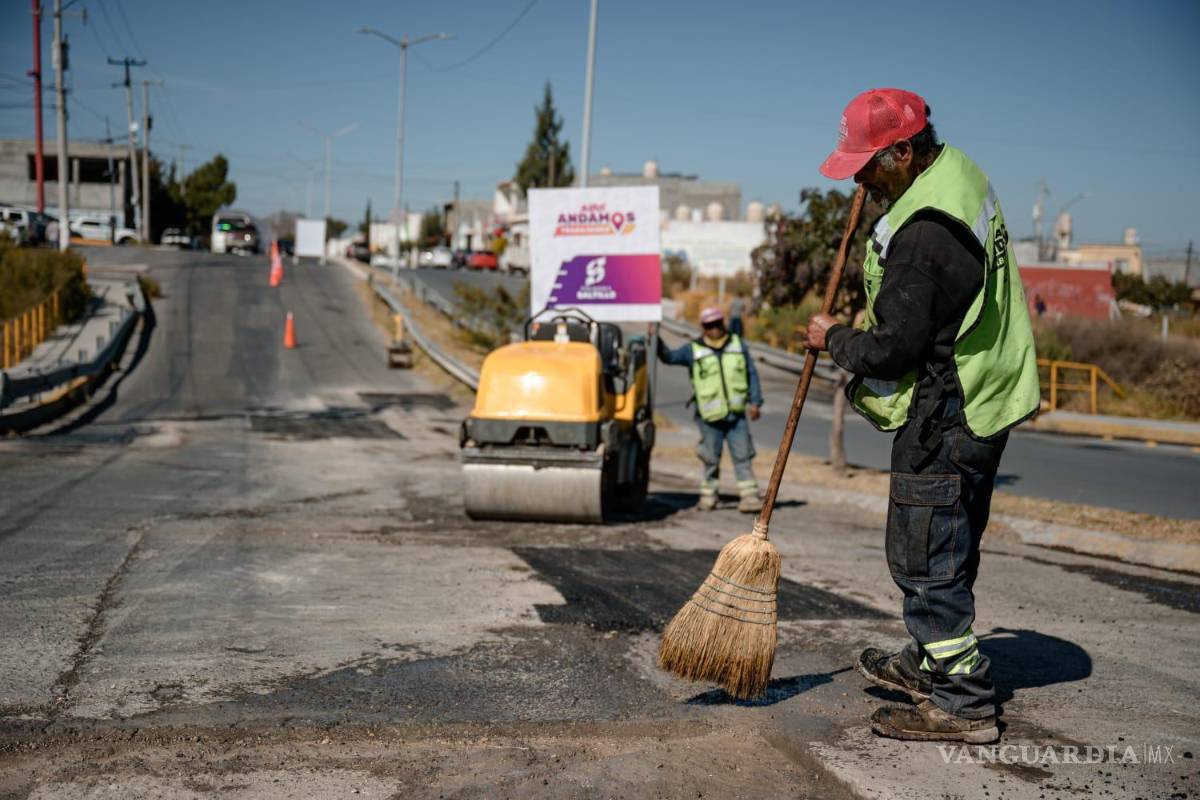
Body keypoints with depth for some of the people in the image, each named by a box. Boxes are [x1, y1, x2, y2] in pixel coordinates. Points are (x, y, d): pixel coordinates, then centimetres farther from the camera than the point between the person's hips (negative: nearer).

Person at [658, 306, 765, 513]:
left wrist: (755, 402, 2)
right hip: (710, 418, -2)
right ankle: (708, 495, 20)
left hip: (737, 414, 2)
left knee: (743, 456, 0)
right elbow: (669, 356, -10)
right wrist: (656, 340, -27)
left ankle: (749, 496, 2)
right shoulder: (693, 350, 1)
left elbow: (752, 374, 10)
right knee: (711, 459, 6)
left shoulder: (738, 344, 8)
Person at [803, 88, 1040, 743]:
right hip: (984, 401, 11)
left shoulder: (923, 235, -26)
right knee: (948, 551, 21)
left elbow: (893, 350, -24)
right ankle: (929, 664, 37)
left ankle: (963, 704, 7)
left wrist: (833, 339, -7)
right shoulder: (960, 172, 7)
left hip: (943, 417, -11)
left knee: (925, 556, -2)